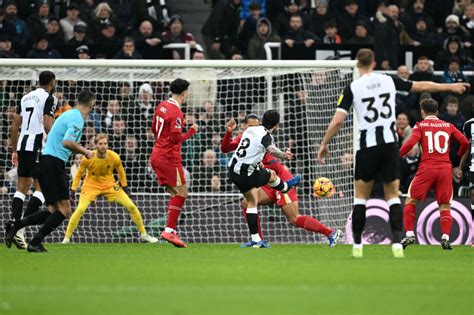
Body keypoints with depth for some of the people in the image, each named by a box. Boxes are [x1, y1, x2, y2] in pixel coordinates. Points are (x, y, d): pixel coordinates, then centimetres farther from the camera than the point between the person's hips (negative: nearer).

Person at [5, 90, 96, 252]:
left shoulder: (68, 114, 19)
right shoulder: (77, 118, -11)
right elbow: (67, 142, -23)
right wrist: (85, 152, -9)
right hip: (54, 163, -9)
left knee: (55, 211, 11)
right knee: (64, 210, -6)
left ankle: (15, 225, 4)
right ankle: (35, 243, -9)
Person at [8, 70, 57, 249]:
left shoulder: (26, 97, 17)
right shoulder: (48, 98, -5)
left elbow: (14, 126, 17)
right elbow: (48, 125, -16)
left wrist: (14, 151, 23)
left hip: (22, 145, 7)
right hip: (37, 146, -7)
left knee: (22, 188, 12)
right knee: (42, 187, -4)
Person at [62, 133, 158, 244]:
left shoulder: (114, 157, -17)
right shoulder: (88, 158, -22)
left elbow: (120, 171, 4)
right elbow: (79, 174, -5)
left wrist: (124, 187, 9)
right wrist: (73, 189, -5)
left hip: (109, 185, 2)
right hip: (91, 185, -2)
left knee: (131, 206, -4)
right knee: (80, 209, -24)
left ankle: (143, 235, 14)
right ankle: (66, 238, -11)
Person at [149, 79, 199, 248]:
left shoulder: (161, 106, 10)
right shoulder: (176, 112, -17)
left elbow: (154, 129, 20)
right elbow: (176, 139, -22)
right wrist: (191, 131, -9)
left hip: (157, 155, 9)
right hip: (169, 157, -9)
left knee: (175, 194, 12)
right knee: (181, 193, -4)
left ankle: (171, 230, 6)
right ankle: (169, 231, -9)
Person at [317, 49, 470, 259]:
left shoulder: (352, 88, -4)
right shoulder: (388, 81, 4)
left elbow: (337, 121, -9)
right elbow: (421, 86, 14)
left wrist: (324, 144, 4)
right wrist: (450, 87, 27)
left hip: (367, 146, -2)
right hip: (390, 142, 2)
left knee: (361, 196, 10)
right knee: (393, 195, 8)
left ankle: (357, 244, 8)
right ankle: (397, 242, -6)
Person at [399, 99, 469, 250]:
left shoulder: (420, 126, 5)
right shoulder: (448, 126, 13)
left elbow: (410, 143, -10)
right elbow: (465, 142, 6)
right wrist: (458, 158, 22)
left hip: (427, 168, -2)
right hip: (446, 168, 2)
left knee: (411, 201, 8)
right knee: (445, 205, 7)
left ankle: (410, 234, -3)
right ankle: (445, 238, -7)